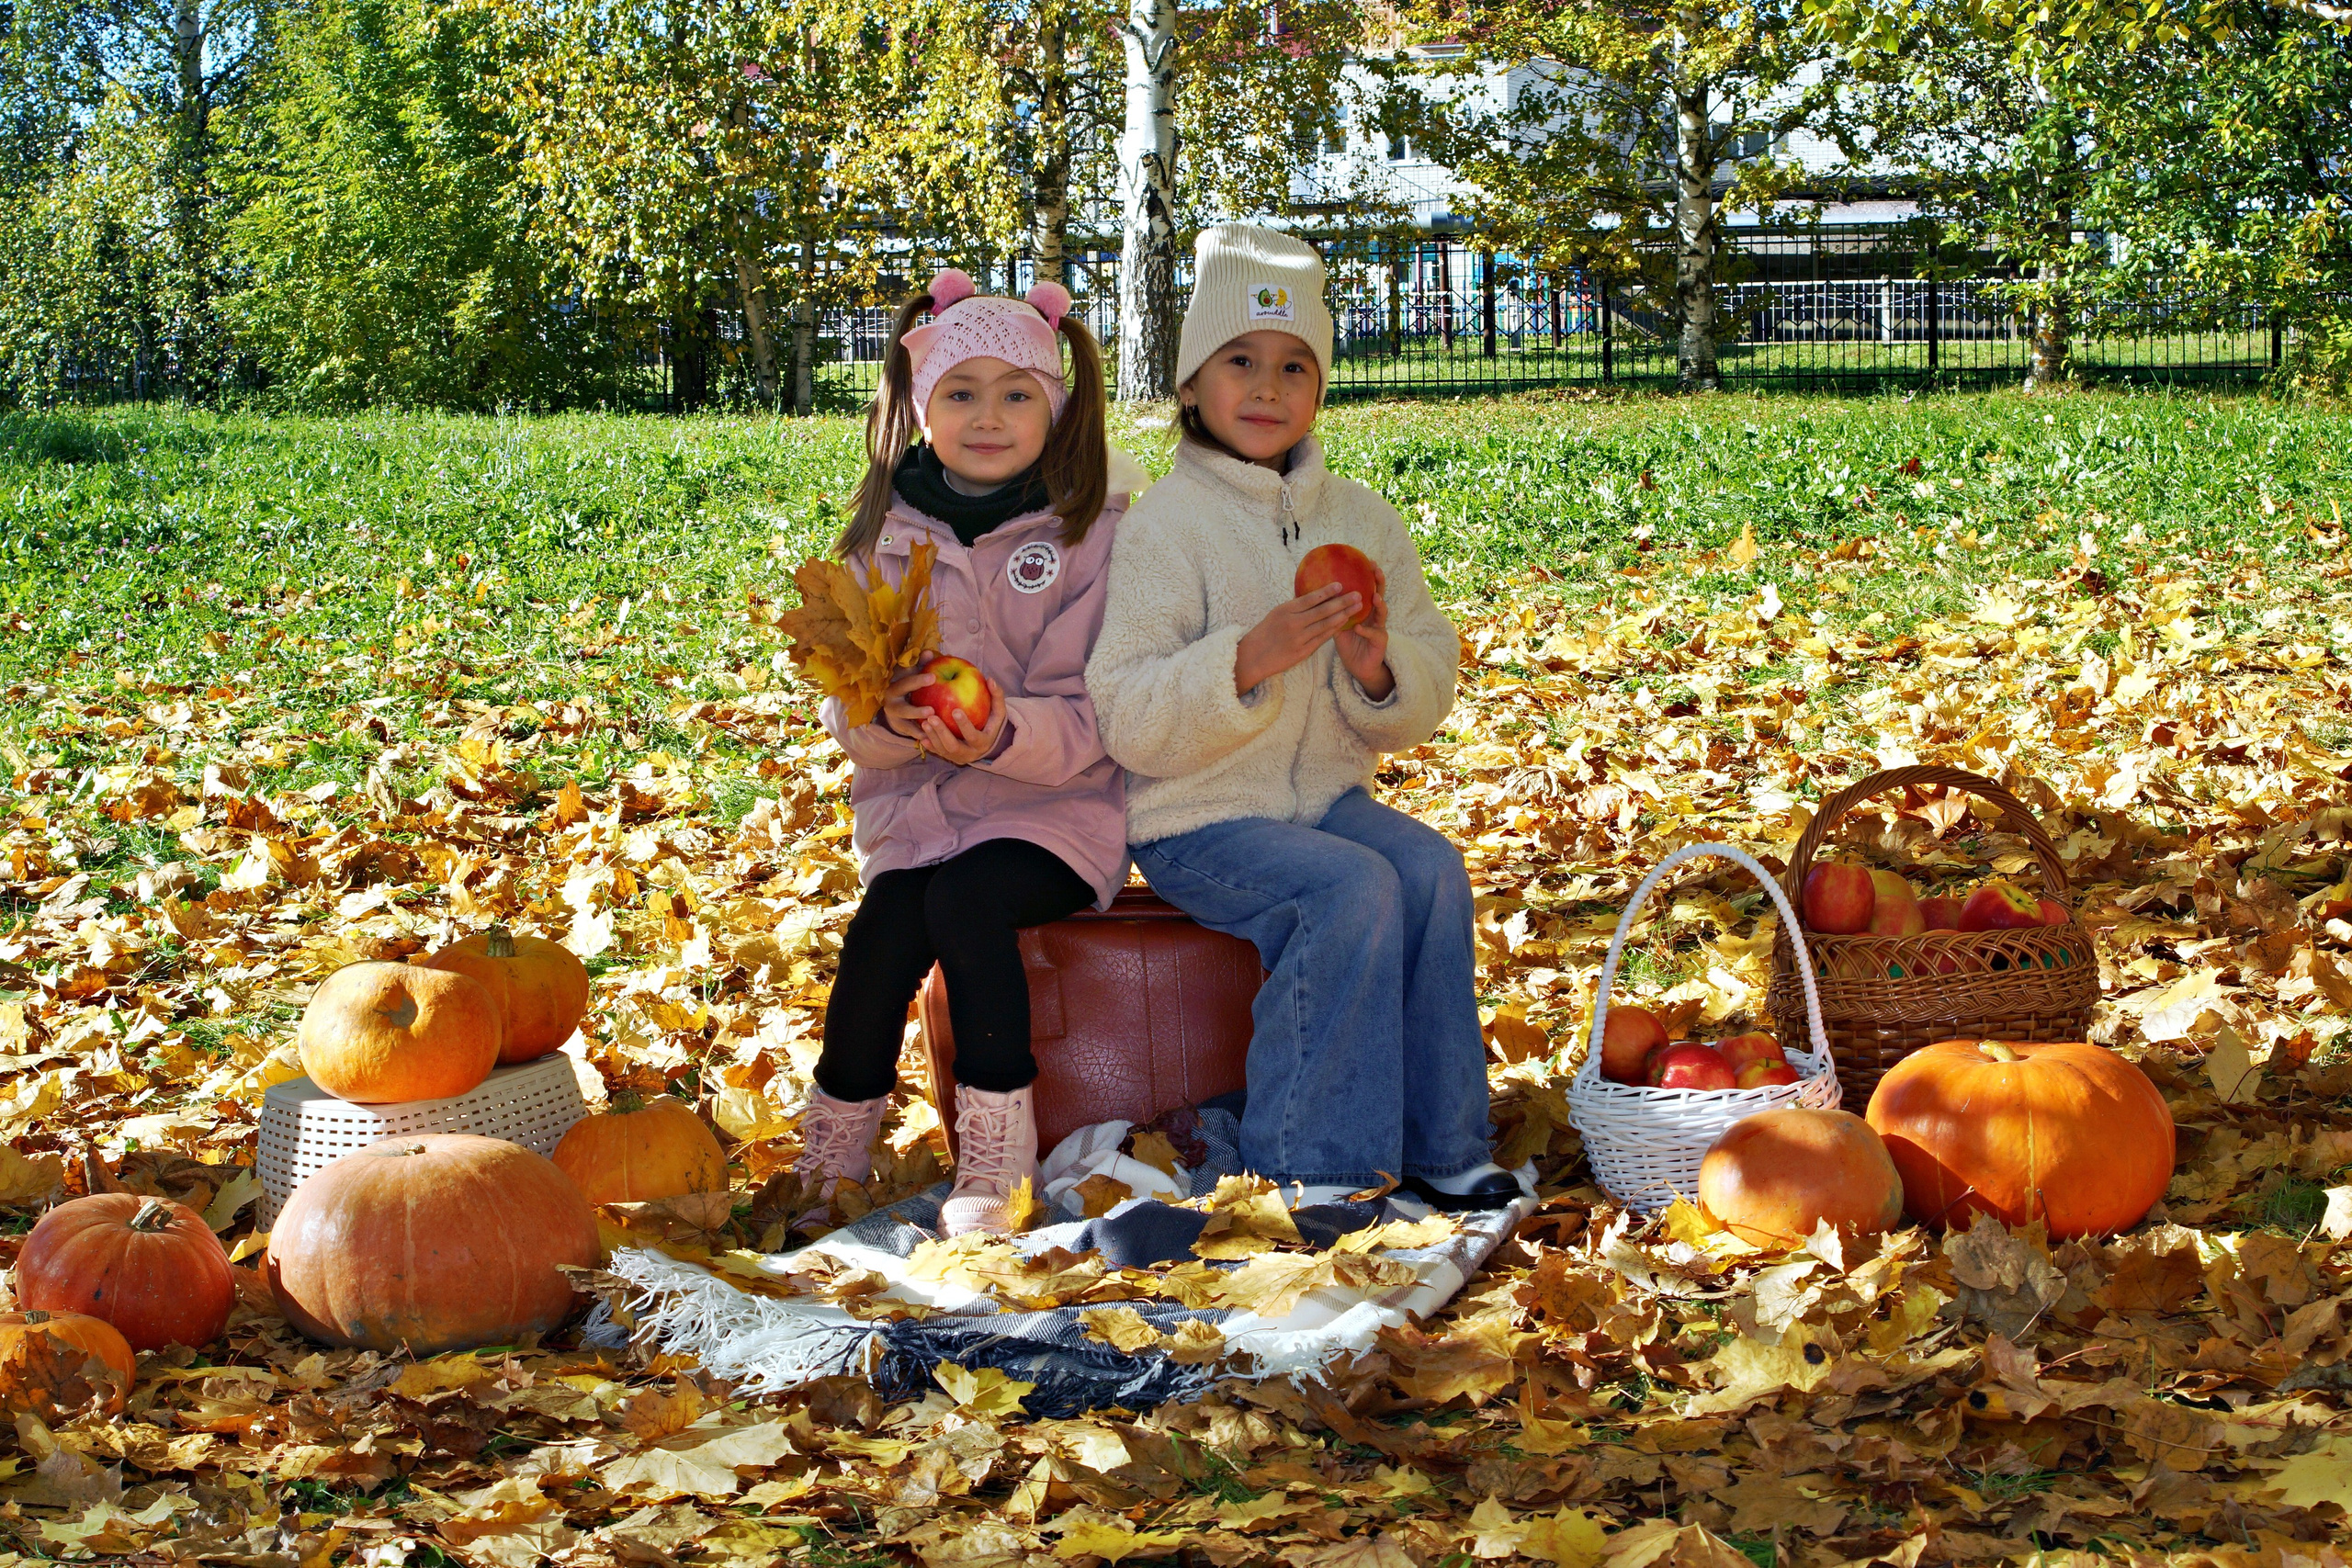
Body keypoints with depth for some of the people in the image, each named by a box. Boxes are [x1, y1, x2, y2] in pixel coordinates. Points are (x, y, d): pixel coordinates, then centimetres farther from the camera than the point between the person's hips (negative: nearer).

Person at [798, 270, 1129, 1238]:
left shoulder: (1091, 532, -1)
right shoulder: (887, 536, 8)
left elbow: (1092, 716, -7)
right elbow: (845, 708, 6)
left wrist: (1006, 733, -28)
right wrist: (887, 719, -19)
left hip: (1053, 806, -3)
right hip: (914, 803, 3)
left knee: (965, 897, -32)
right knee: (885, 924, -26)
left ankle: (993, 1168, -24)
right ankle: (834, 1166, -12)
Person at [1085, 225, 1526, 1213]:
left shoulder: (1362, 519, 8)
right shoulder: (1167, 526, -9)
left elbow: (1430, 693, 10)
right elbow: (1126, 719, -16)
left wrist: (1379, 673, -14)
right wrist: (1247, 661, -31)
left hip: (1326, 793, 5)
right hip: (1198, 821, -5)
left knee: (1434, 870, -21)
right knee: (1354, 888, -28)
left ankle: (1438, 1144, -10)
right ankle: (1311, 1160, -18)